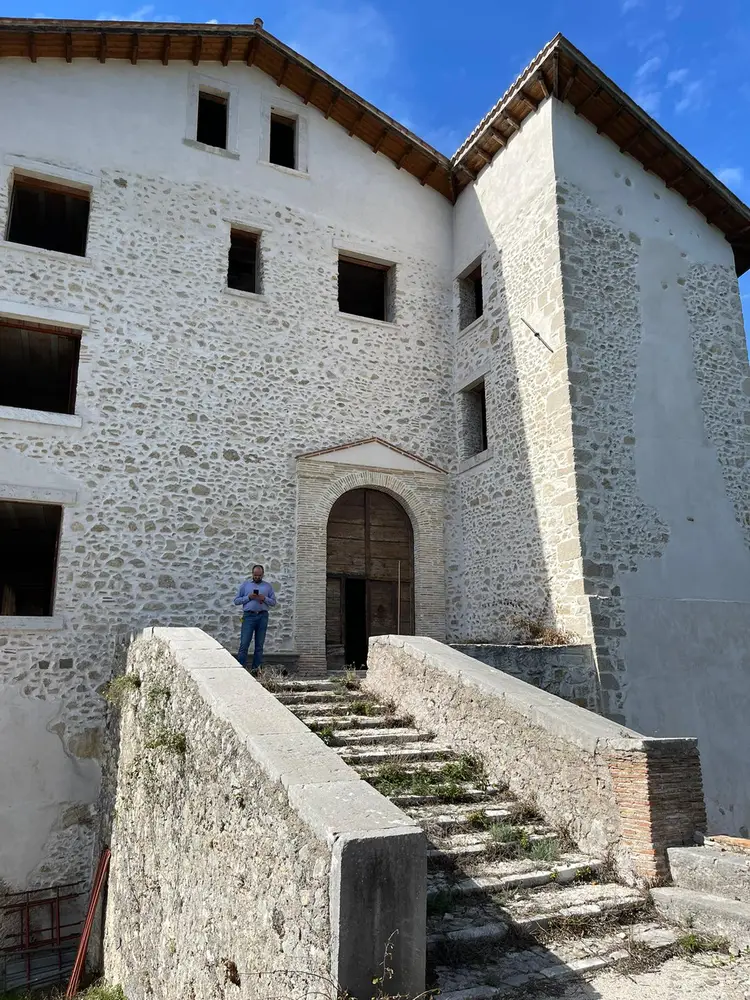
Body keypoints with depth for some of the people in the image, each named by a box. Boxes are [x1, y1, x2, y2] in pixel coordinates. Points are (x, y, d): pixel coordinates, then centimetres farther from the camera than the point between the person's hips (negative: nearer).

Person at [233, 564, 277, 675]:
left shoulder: (268, 586, 13)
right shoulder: (245, 585, 11)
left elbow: (273, 602, 10)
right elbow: (236, 600, 7)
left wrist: (264, 598, -8)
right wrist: (248, 597, -8)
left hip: (263, 616, 2)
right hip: (249, 616, -1)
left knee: (259, 645, 4)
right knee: (244, 643, -7)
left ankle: (255, 669, 10)